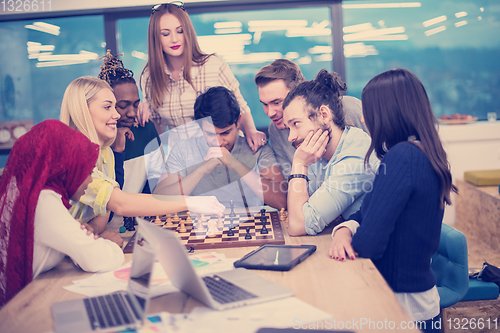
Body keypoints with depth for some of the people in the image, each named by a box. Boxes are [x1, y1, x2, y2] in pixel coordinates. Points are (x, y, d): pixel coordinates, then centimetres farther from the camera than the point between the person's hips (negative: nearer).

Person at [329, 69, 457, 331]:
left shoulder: (403, 156, -24)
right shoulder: (427, 154, 6)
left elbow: (368, 244, -26)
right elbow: (367, 210, 11)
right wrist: (344, 229, -9)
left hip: (403, 300, -8)